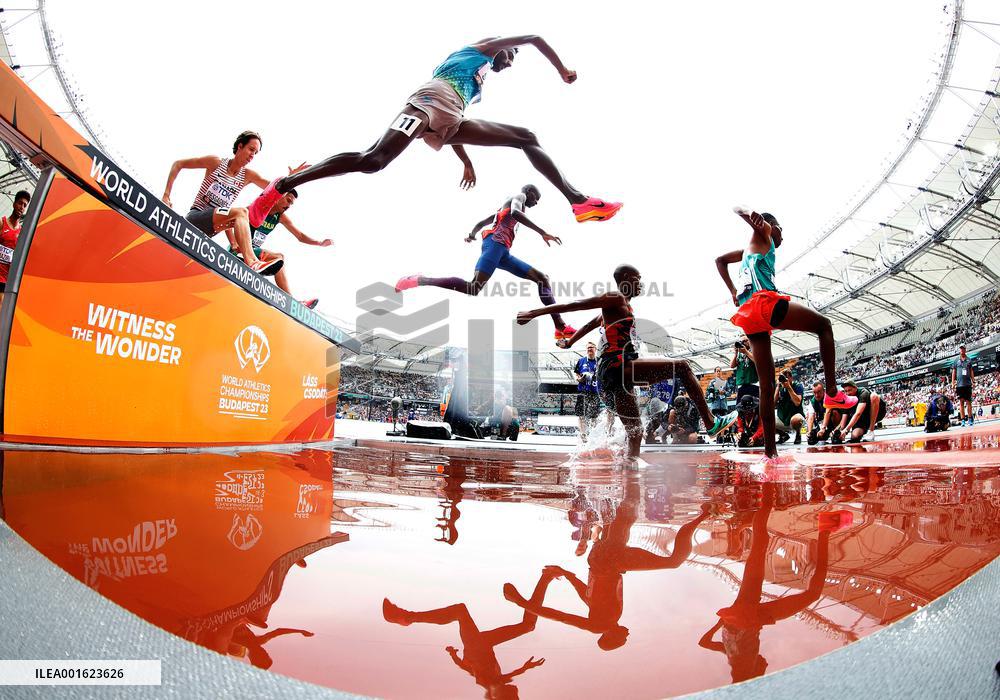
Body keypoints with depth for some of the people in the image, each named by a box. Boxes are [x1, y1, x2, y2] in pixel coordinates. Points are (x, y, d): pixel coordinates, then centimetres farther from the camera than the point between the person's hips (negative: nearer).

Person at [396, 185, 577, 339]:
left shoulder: (505, 207, 37)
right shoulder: (519, 196, 10)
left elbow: (481, 223, 33)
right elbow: (515, 213, -13)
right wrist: (542, 233, -17)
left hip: (503, 252, 10)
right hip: (495, 243, -10)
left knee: (542, 278, 6)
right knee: (473, 288, -28)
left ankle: (560, 327, -3)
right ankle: (418, 280, -21)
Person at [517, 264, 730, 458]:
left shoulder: (622, 305, 26)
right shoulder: (616, 299, -2)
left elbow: (591, 324, 37)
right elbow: (576, 305, -8)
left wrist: (569, 341, 51)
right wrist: (535, 313, -12)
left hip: (620, 375, 10)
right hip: (617, 367, -10)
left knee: (635, 432, 12)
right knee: (681, 367, -8)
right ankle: (710, 422, -6)